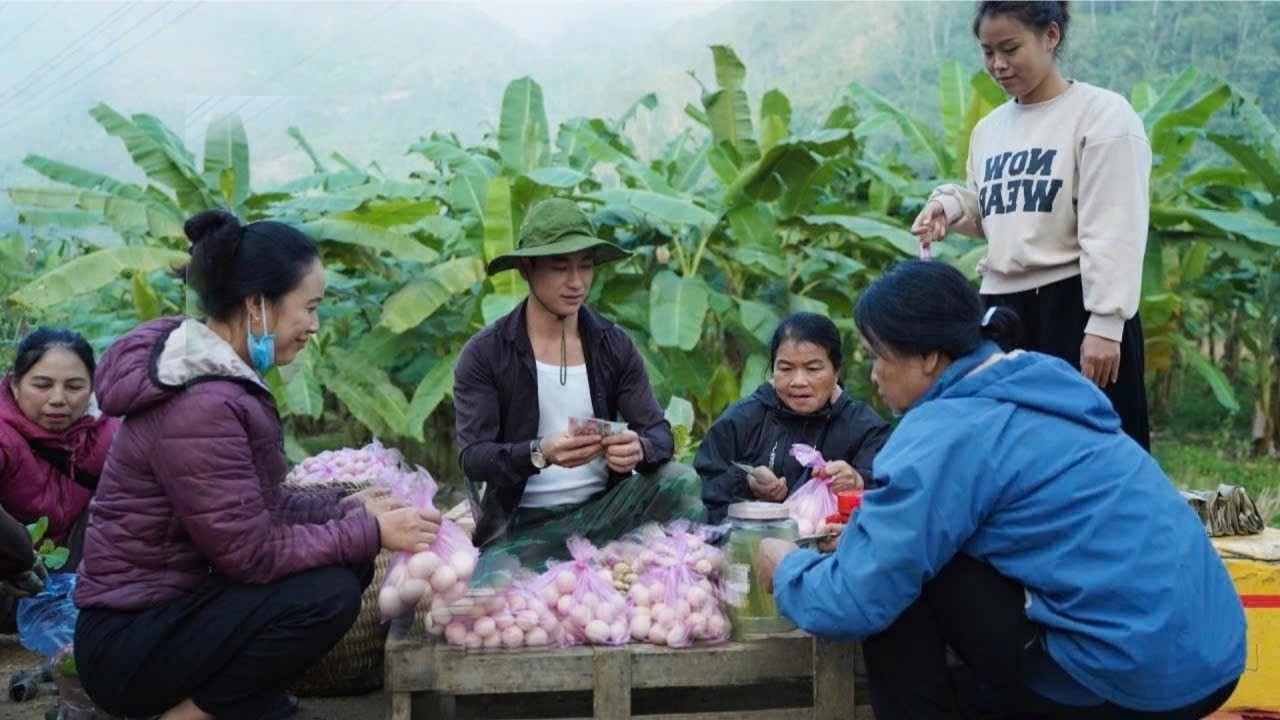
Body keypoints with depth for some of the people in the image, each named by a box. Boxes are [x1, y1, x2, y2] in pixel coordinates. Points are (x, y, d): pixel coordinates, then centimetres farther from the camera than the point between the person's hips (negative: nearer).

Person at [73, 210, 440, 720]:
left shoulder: (218, 374, 6)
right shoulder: (201, 405, -26)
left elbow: (259, 506, 11)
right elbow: (251, 552, -24)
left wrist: (346, 512, -1)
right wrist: (370, 533, -15)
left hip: (176, 600, 9)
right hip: (128, 641, -9)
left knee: (349, 560, 2)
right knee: (328, 592, -24)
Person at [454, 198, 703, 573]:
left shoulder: (615, 346, 5)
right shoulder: (484, 355, -4)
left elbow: (660, 433, 0)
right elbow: (472, 455, -12)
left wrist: (639, 449, -26)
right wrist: (540, 453, -32)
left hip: (604, 511, 3)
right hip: (522, 526, -3)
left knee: (681, 481, -23)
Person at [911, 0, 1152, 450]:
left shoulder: (1101, 114, -6)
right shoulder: (988, 129, 14)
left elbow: (1113, 232, -13)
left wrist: (1105, 324, -19)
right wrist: (950, 205, 2)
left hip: (1073, 308, -7)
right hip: (1000, 310, 7)